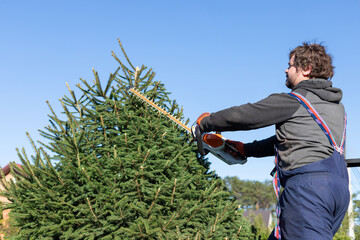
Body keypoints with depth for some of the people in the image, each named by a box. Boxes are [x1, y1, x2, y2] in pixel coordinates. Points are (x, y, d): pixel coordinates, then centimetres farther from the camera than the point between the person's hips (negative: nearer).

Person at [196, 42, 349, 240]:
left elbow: (241, 115, 4)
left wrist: (206, 122, 21)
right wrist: (246, 149, 32)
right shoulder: (337, 107, 24)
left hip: (308, 184, -8)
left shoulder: (292, 101, -1)